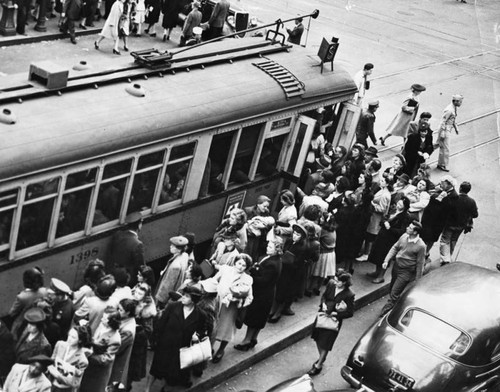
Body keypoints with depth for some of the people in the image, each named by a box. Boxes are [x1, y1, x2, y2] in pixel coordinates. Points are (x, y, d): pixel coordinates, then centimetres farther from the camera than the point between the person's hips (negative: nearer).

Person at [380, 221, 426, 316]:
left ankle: (386, 311, 5)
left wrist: (417, 281, -8)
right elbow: (395, 248, 10)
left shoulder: (420, 246, -21)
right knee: (391, 289, 19)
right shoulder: (404, 236, -4)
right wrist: (386, 260, 1)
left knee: (394, 294, -7)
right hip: (396, 266, 7)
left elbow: (420, 264, -14)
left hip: (406, 272, -7)